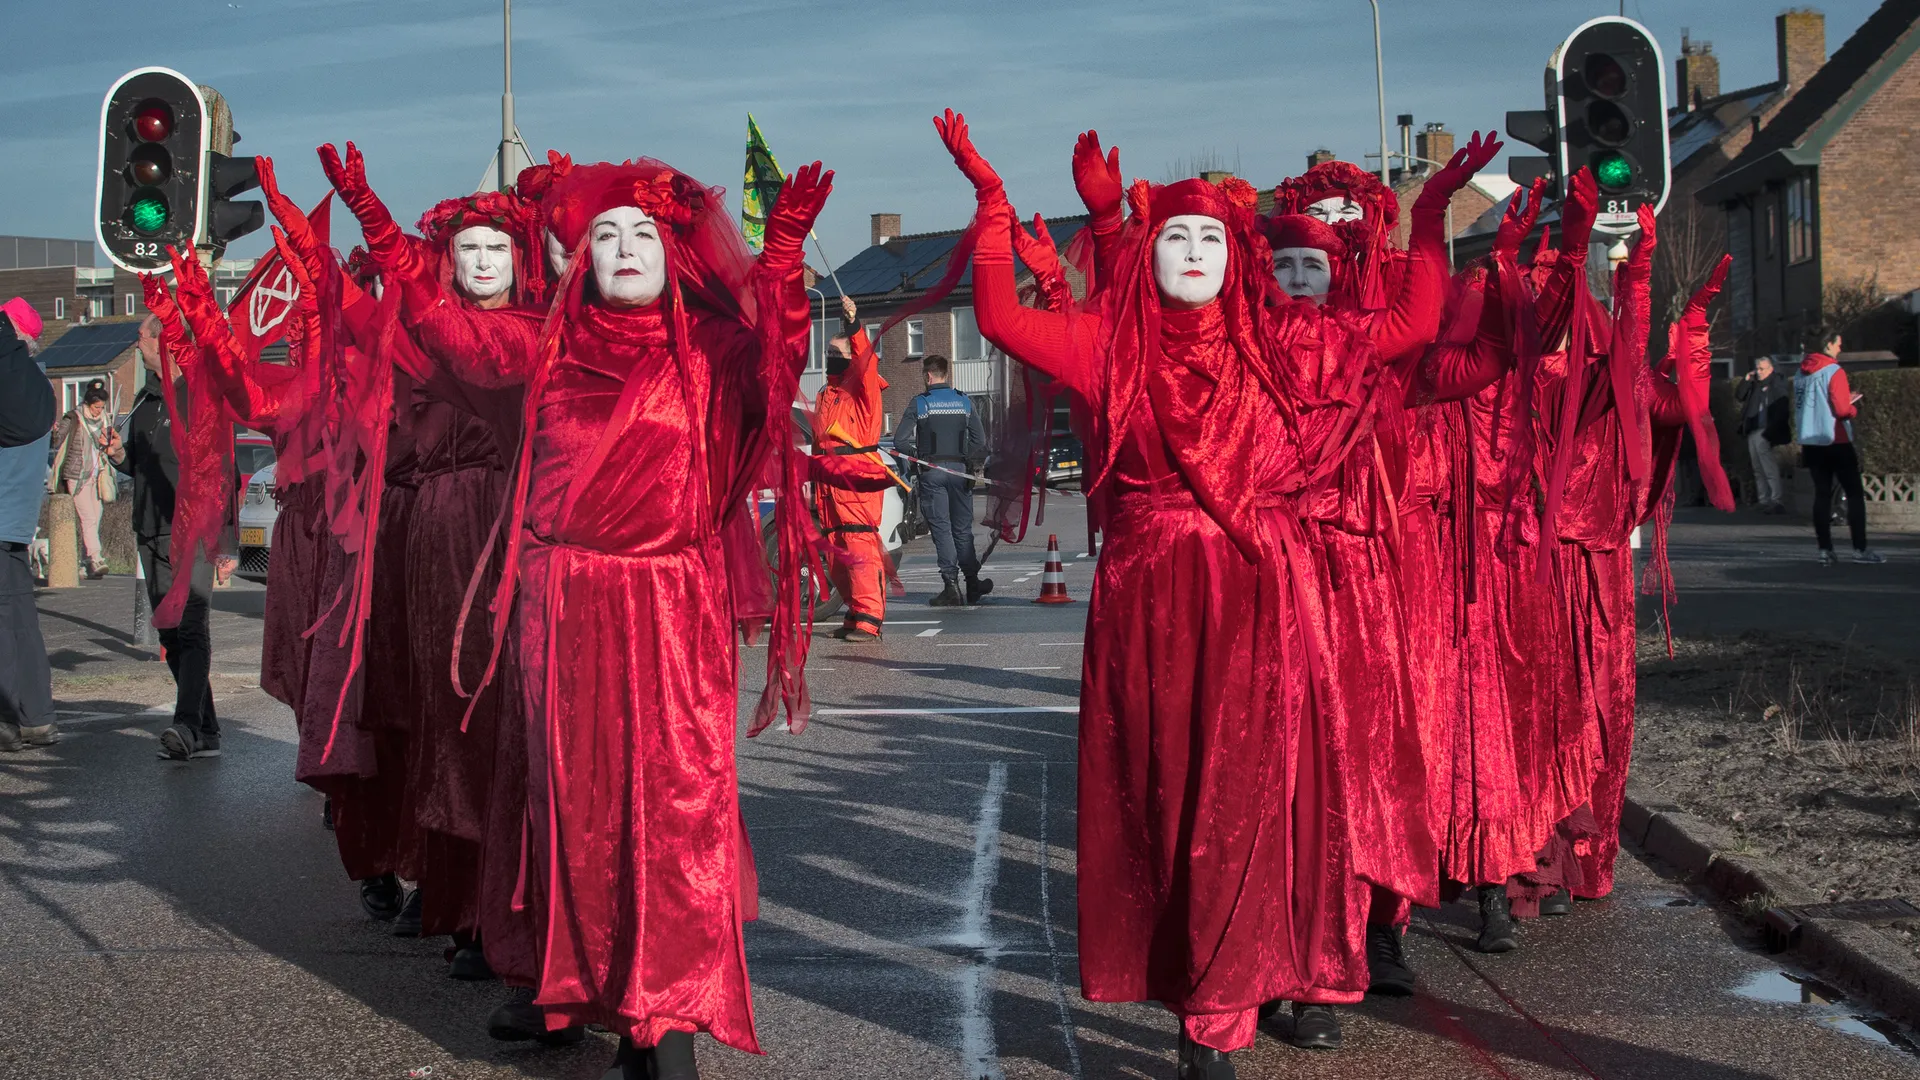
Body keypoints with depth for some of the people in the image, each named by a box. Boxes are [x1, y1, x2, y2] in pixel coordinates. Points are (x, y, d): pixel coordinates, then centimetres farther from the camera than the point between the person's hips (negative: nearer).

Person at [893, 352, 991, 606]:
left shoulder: (919, 403, -4)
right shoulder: (964, 402, 5)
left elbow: (900, 440, -8)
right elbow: (980, 440, 3)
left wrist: (918, 454, 7)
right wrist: (964, 458, 13)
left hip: (931, 471, -3)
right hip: (959, 470, 3)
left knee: (941, 528, -1)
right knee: (962, 528, 12)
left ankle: (951, 584, -9)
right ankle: (972, 583, 15)